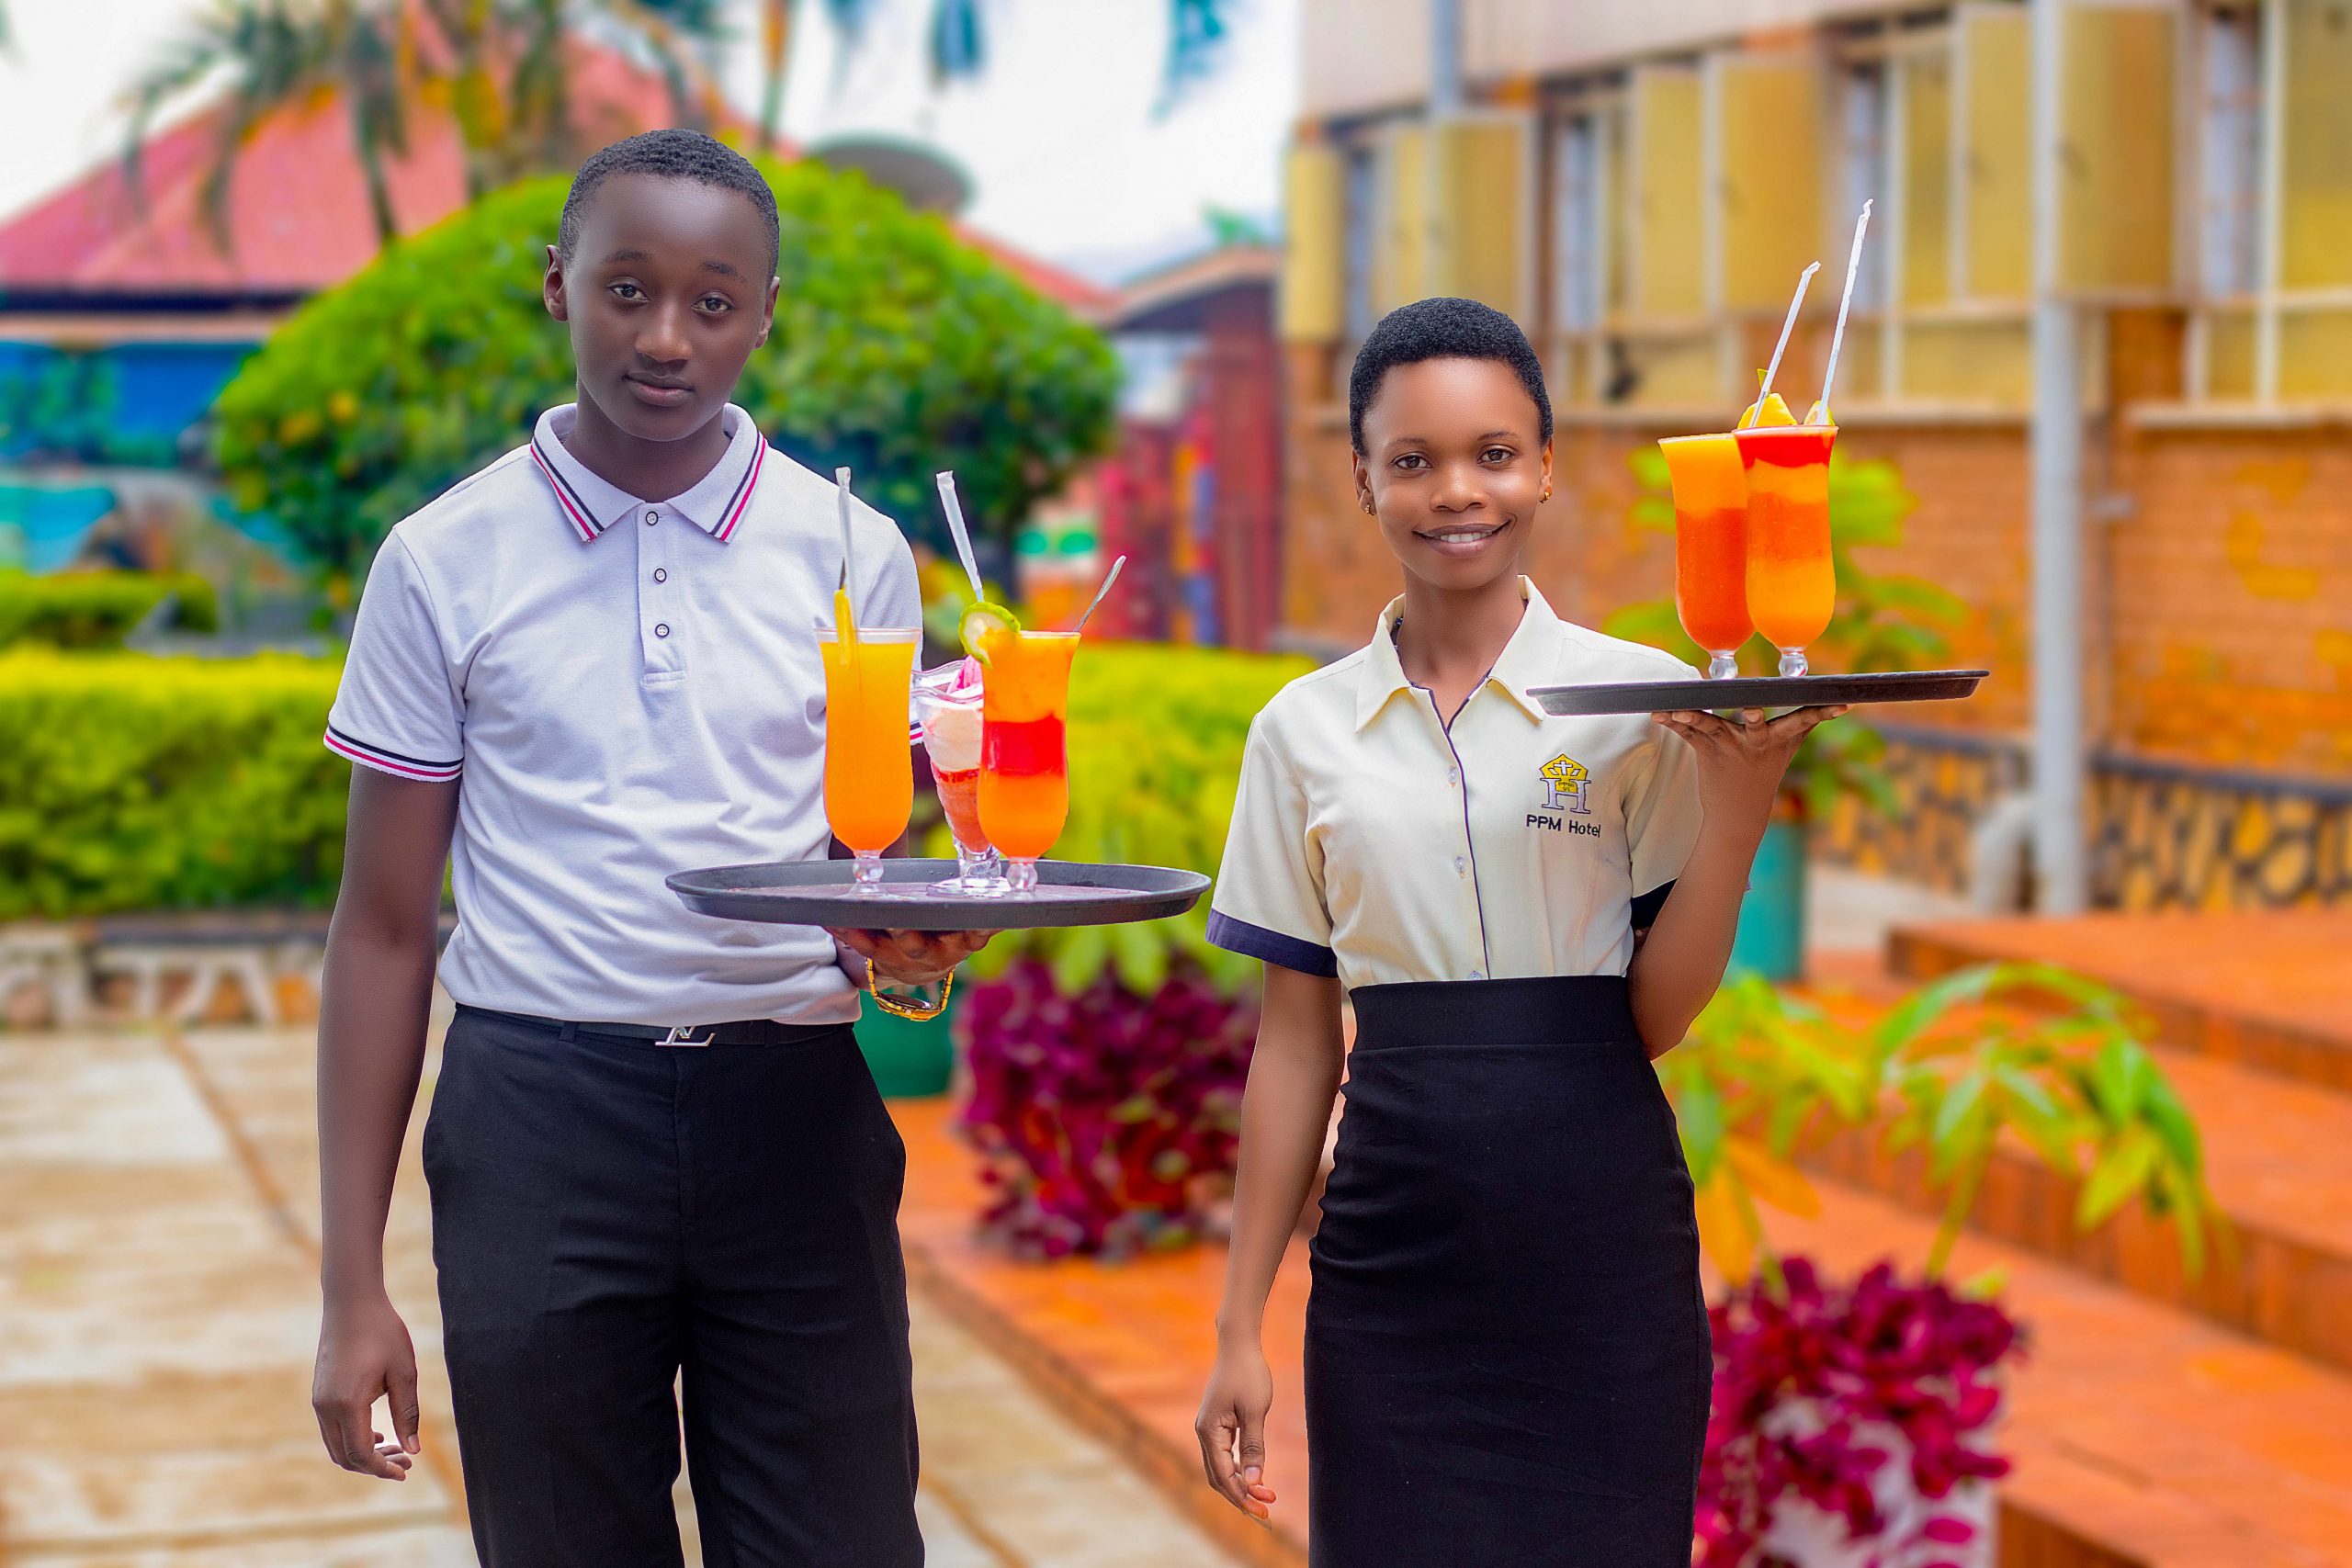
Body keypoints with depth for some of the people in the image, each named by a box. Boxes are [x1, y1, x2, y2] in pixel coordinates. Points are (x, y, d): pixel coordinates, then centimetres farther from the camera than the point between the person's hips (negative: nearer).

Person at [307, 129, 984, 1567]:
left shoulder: (854, 557, 6)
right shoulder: (445, 564, 2)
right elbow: (387, 929, 4)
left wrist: (910, 944, -14)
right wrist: (353, 1287, 0)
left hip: (793, 1112, 1)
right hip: (540, 1112, -1)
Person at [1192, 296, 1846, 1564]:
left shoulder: (1638, 701, -1)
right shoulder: (1303, 732, 4)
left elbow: (1657, 1015, -2)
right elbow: (1297, 1035, 7)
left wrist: (1741, 791, -14)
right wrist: (1239, 1329, 7)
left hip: (1604, 1260, -1)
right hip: (1389, 1259, 1)